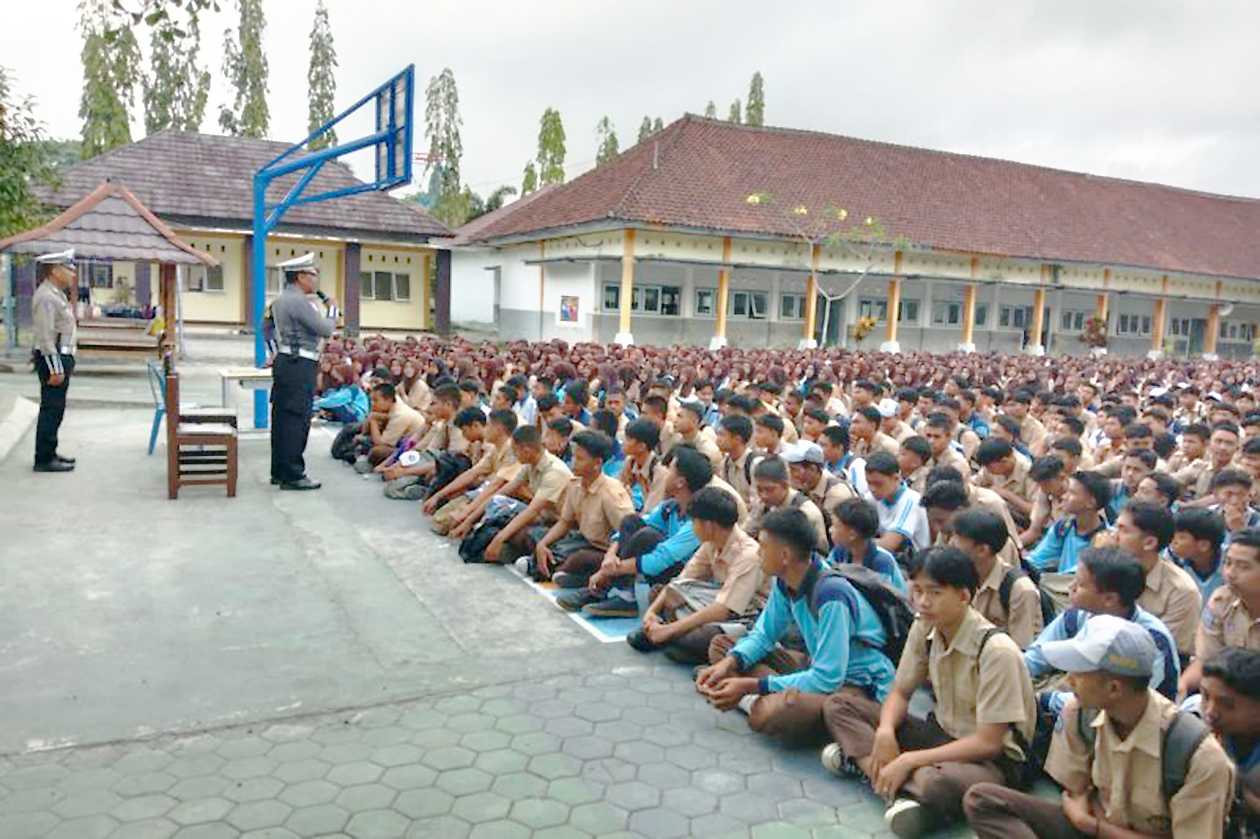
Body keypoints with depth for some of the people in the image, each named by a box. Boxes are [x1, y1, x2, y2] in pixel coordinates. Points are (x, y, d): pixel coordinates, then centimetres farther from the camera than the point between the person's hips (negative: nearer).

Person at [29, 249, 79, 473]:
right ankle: (44, 459, 0)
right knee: (52, 409, -6)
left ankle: (49, 453, 25)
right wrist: (55, 369, -22)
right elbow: (45, 336, -20)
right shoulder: (46, 297, -15)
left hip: (61, 357, 10)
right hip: (52, 359, -10)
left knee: (54, 409, 16)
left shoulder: (57, 294, 15)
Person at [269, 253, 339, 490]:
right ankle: (292, 475, -2)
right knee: (296, 420, -6)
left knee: (282, 418, 12)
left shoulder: (281, 300, 16)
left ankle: (279, 471, 19)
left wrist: (321, 308, 13)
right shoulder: (299, 302, -16)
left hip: (285, 362, 10)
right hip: (300, 366, -10)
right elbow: (326, 330, -15)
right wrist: (332, 309, 0)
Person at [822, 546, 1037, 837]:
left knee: (938, 784, -43)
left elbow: (987, 743, -23)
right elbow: (900, 693, 6)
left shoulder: (996, 650, -24)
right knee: (839, 705, -3)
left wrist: (908, 761, -24)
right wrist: (885, 732, -17)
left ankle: (864, 761, -18)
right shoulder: (923, 628, -5)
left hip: (992, 760, -7)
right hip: (941, 734, 7)